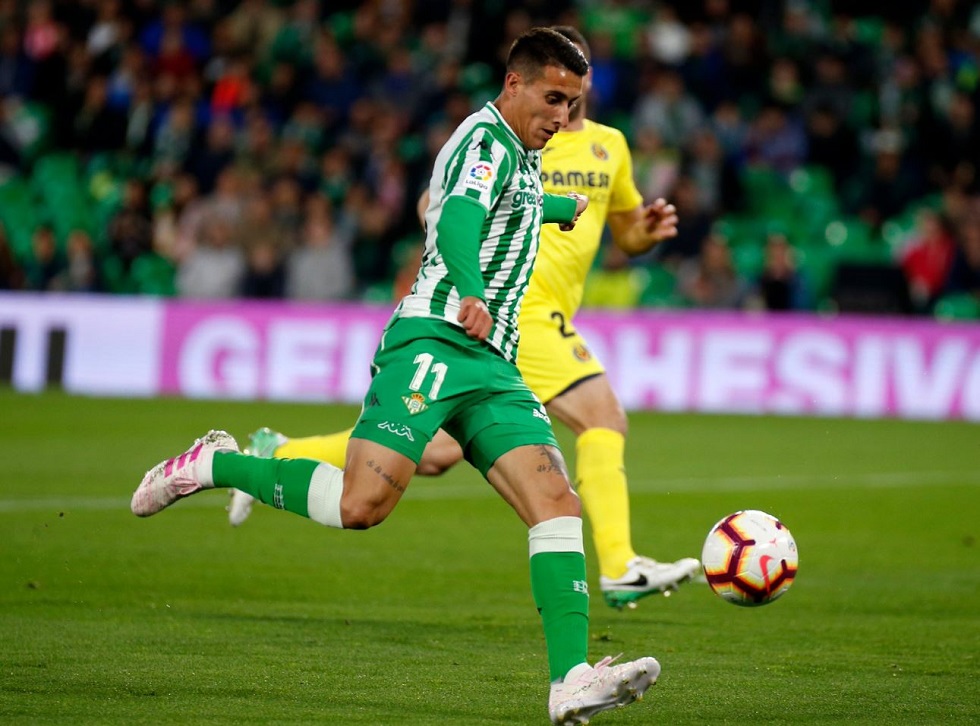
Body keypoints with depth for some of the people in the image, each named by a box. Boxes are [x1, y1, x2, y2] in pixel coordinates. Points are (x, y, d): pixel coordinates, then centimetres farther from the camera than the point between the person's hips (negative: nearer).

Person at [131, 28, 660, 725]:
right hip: (433, 345, -9)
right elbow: (457, 219, -27)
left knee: (558, 505, -10)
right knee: (363, 504, -22)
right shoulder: (487, 139, -5)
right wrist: (470, 293, -46)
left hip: (493, 368, 9)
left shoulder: (521, 155, 24)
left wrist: (561, 208, 69)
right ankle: (214, 464, 0)